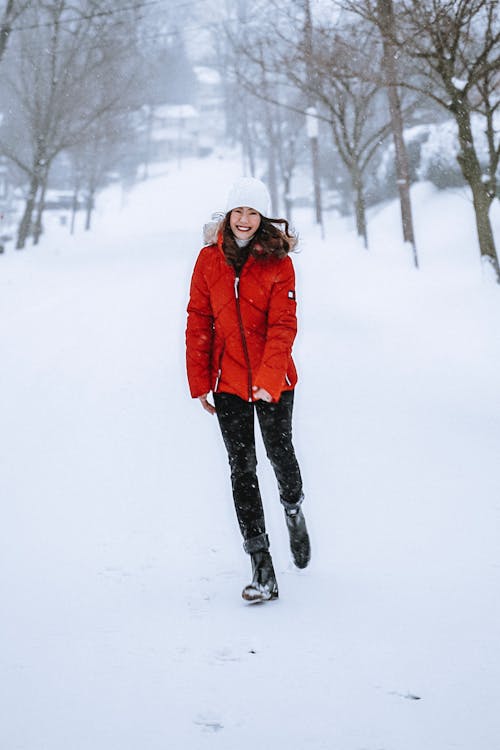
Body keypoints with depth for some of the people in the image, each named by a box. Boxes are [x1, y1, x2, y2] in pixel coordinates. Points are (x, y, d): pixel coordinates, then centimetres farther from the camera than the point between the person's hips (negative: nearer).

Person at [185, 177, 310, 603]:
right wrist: (199, 382, 0)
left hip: (274, 380, -1)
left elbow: (283, 325, -13)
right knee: (242, 468, 0)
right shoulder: (210, 259, 1)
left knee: (279, 453, 9)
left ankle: (294, 508, 45)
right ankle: (262, 568, 3)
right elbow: (199, 321, 4)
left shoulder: (279, 263, -6)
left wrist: (269, 380, -25)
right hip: (228, 380, 2)